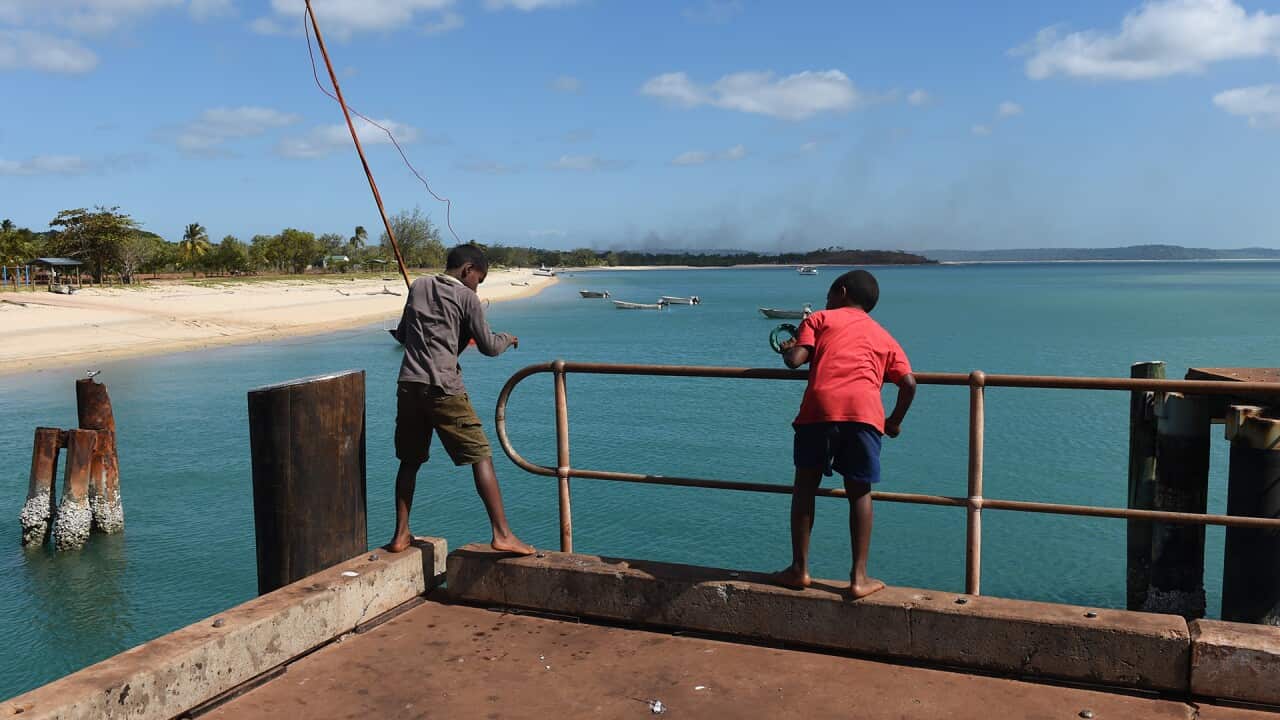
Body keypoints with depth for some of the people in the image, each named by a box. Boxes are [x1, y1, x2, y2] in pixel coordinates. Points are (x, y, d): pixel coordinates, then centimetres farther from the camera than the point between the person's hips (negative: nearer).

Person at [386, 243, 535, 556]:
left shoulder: (418, 287, 15)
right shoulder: (466, 297, 0)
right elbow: (488, 346, 1)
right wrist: (507, 339, 21)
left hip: (409, 385, 6)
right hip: (443, 388, -5)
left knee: (410, 460, 18)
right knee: (480, 456, -2)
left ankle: (401, 534, 19)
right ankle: (502, 534, -7)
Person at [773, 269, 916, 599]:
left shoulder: (820, 318, 21)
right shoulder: (884, 337, 28)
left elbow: (795, 359, 5)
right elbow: (908, 383, 14)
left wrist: (787, 350, 27)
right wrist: (895, 421, 27)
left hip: (820, 406, -1)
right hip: (865, 411, 2)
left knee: (805, 485, 13)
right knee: (859, 492, 13)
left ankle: (799, 569, 17)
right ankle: (859, 577, 12)